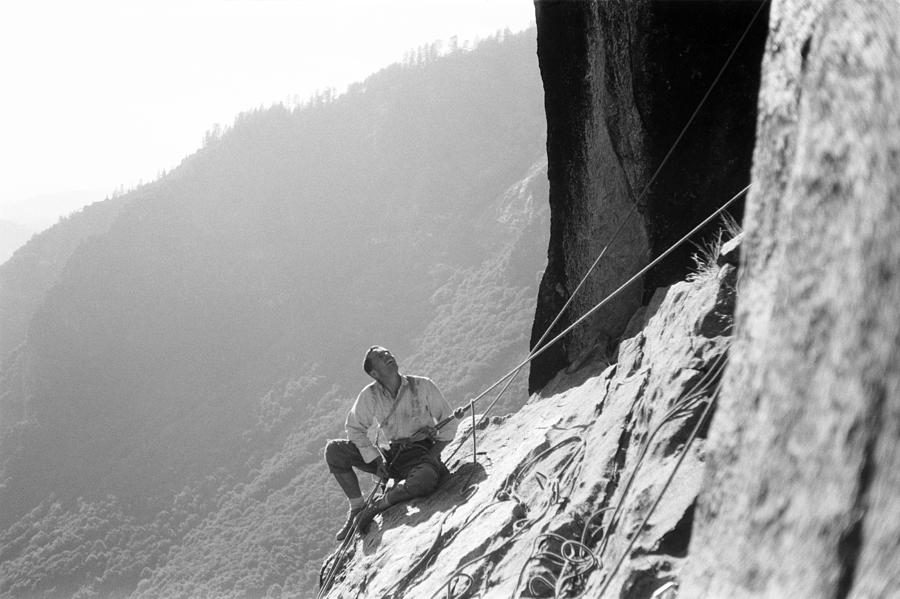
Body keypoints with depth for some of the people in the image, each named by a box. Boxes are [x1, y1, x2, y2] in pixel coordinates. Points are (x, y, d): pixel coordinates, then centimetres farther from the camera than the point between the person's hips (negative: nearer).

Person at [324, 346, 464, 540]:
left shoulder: (423, 386, -7)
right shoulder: (369, 396, -3)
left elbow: (448, 422, 1)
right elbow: (355, 428, 4)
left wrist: (432, 457, -8)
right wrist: (376, 459, -8)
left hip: (421, 454, -2)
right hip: (389, 456, 3)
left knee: (426, 480, -39)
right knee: (334, 450, -14)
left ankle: (376, 506, -16)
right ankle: (356, 507, -4)